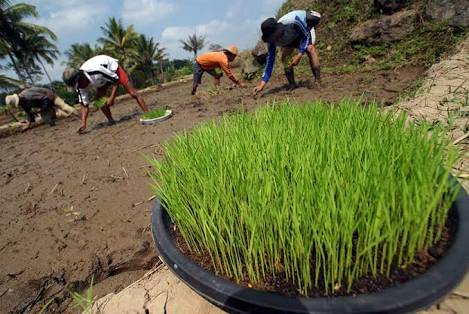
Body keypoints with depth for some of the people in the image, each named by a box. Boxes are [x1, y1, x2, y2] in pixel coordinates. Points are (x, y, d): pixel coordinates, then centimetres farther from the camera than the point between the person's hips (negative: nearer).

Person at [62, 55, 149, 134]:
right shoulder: (80, 86, -22)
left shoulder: (96, 71, -42)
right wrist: (83, 123, -27)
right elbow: (84, 105, -17)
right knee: (99, 100, -10)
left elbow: (116, 80, -29)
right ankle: (111, 121, 3)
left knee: (132, 93, -17)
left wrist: (112, 98, -34)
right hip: (102, 79, 6)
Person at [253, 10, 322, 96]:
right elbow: (270, 60, -28)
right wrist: (262, 84, -34)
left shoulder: (294, 20, -44)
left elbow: (306, 35, -28)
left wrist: (299, 55, -40)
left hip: (307, 23, -3)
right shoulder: (273, 38, -30)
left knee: (310, 48, -29)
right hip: (293, 33, 4)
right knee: (284, 56, -15)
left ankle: (318, 81, -25)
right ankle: (292, 84, -2)